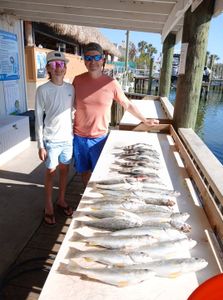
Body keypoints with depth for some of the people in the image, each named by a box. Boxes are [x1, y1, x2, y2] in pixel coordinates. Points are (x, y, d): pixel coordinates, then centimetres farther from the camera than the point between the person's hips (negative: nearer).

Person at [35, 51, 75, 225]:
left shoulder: (71, 88, 2)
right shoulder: (43, 90, -10)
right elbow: (38, 118, -8)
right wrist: (40, 144, -10)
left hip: (68, 138, 4)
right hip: (51, 140, -4)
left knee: (64, 170, 16)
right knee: (51, 172, 9)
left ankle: (61, 200, 37)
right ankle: (49, 207, 27)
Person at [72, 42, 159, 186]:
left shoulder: (111, 83, -9)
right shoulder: (78, 80, -4)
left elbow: (128, 105, 1)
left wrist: (145, 121, 9)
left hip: (99, 137, -2)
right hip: (79, 136, 2)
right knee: (84, 170, 17)